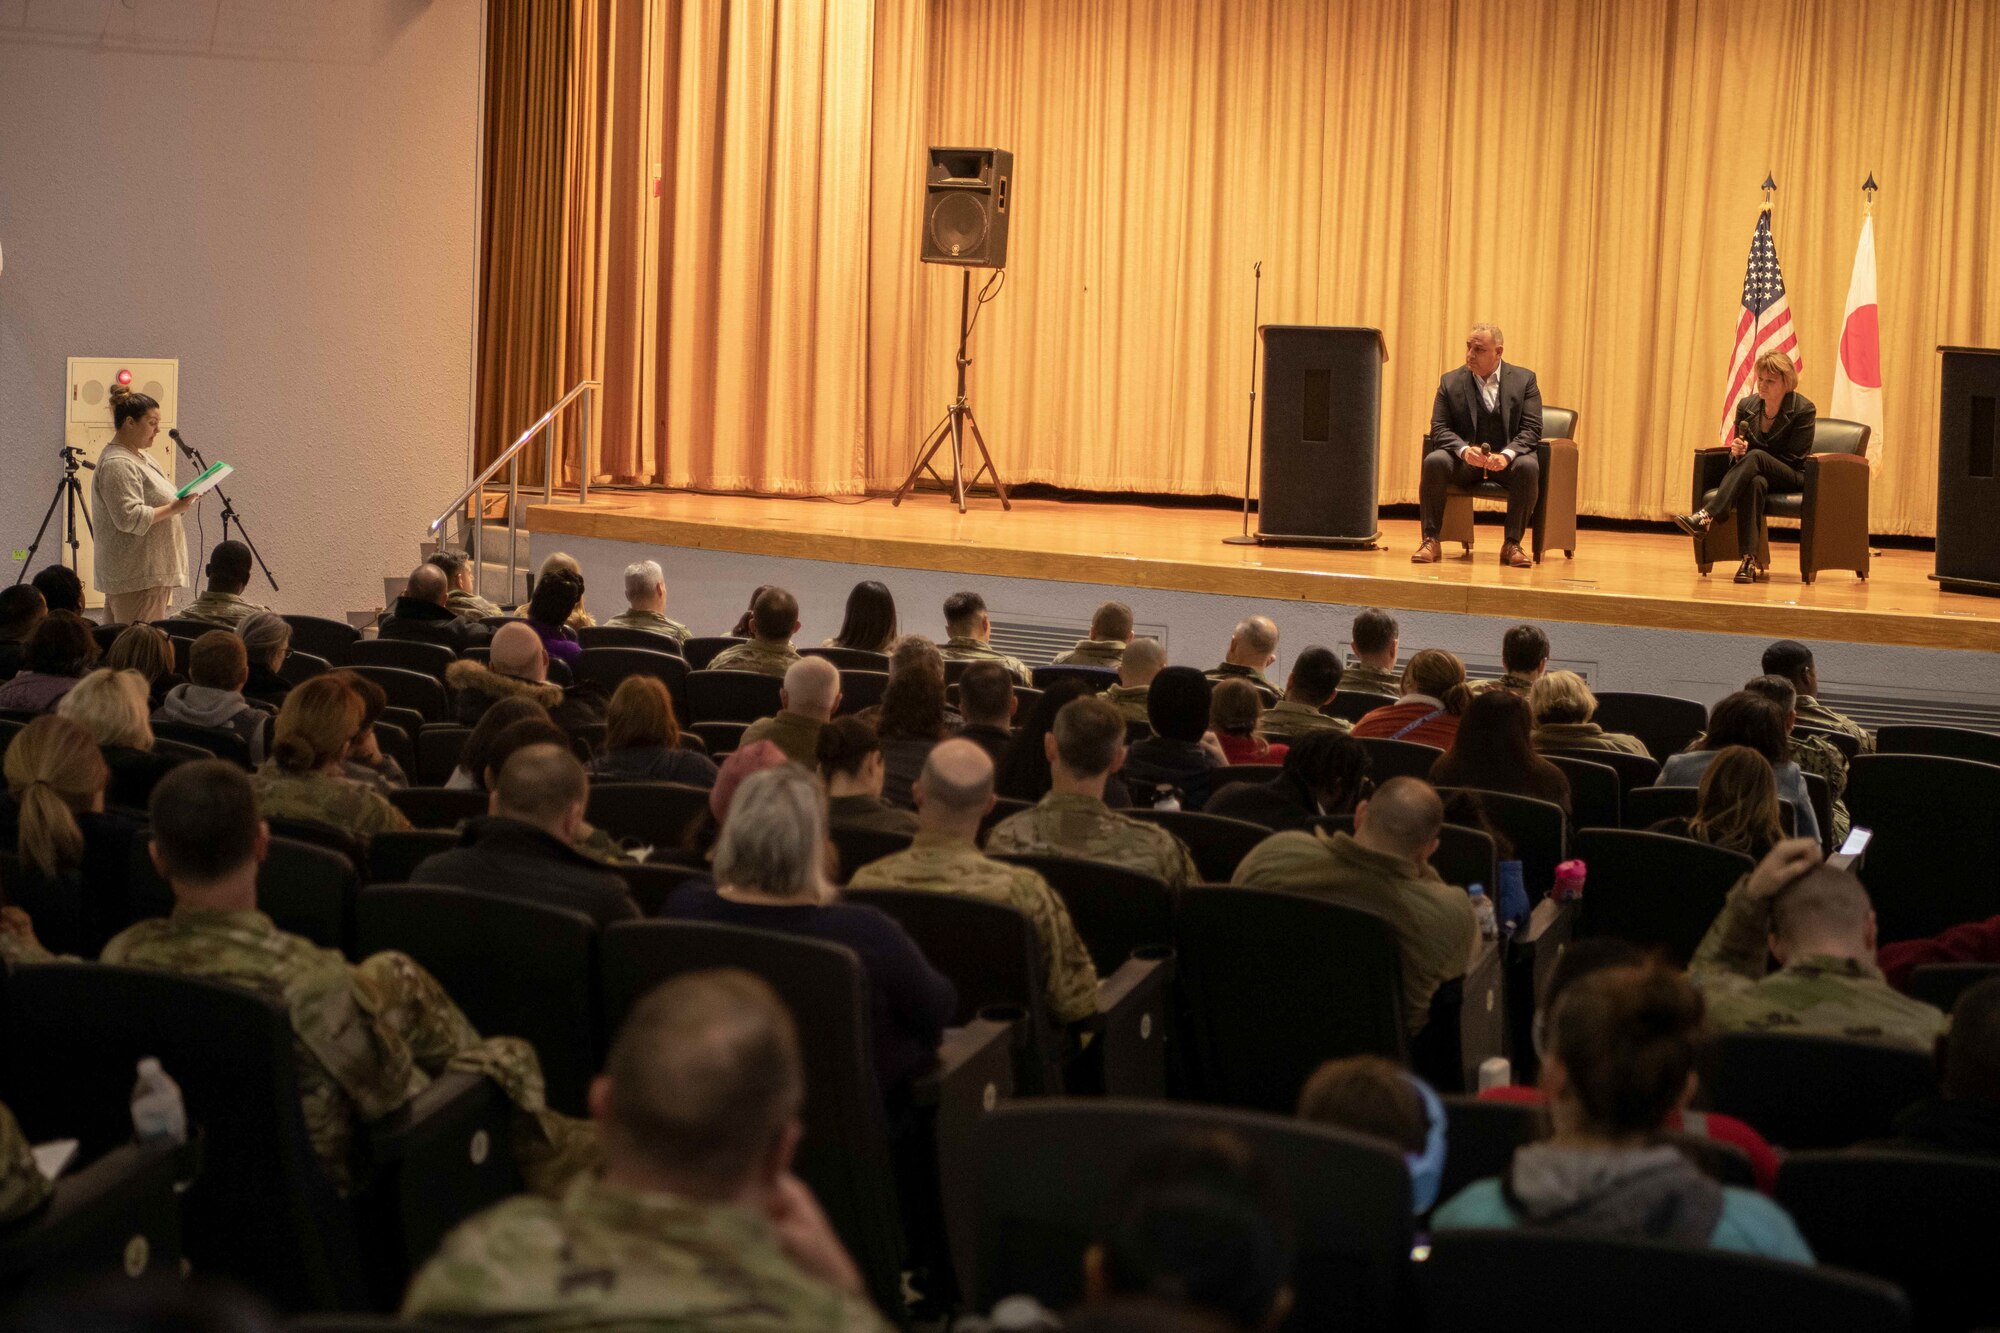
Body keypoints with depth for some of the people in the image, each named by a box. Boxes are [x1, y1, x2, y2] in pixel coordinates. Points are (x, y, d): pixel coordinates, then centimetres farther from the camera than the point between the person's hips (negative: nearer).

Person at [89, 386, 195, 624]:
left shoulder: (138, 457, 18)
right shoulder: (117, 464, -15)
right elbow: (130, 518, -22)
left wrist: (179, 503, 11)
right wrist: (173, 508, -17)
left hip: (152, 573, 10)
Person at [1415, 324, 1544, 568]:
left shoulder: (1524, 379, 3)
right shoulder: (1451, 381, 6)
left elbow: (1532, 429, -5)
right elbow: (1439, 428, -1)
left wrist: (1507, 455, -25)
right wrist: (1464, 450, -23)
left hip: (1506, 460, -1)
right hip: (1464, 459, 1)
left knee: (1529, 466, -33)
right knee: (1434, 461, -30)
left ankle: (1512, 544, -24)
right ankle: (1430, 541, -22)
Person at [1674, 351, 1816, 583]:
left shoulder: (1803, 409, -7)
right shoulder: (1746, 406, 6)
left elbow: (1793, 458, -9)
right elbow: (1738, 452, 15)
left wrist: (1748, 452, -13)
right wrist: (1737, 450, -11)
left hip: (1792, 479, -3)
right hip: (1758, 475, 3)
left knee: (1755, 457, -36)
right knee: (1755, 482, -38)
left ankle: (1706, 516, -49)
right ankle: (1751, 559, -46)